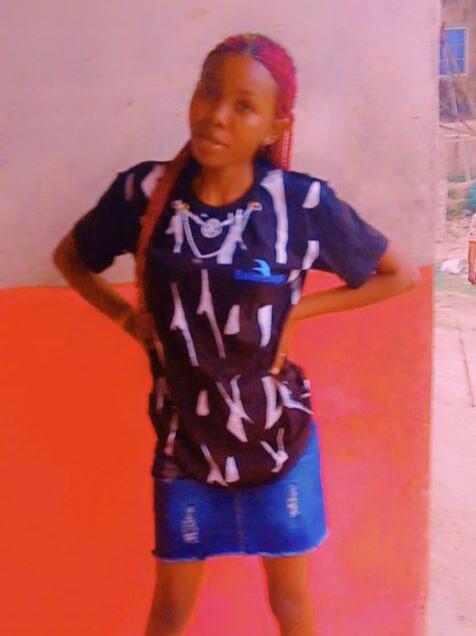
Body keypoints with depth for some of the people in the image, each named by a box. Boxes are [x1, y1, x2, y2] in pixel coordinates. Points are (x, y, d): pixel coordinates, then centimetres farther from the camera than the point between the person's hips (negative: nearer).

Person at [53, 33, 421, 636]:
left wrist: (298, 308, -9)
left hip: (275, 434, -1)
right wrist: (128, 317, -5)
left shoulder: (304, 202, -16)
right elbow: (70, 256, 7)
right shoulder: (145, 190, -12)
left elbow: (401, 273, -3)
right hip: (183, 435, 1)